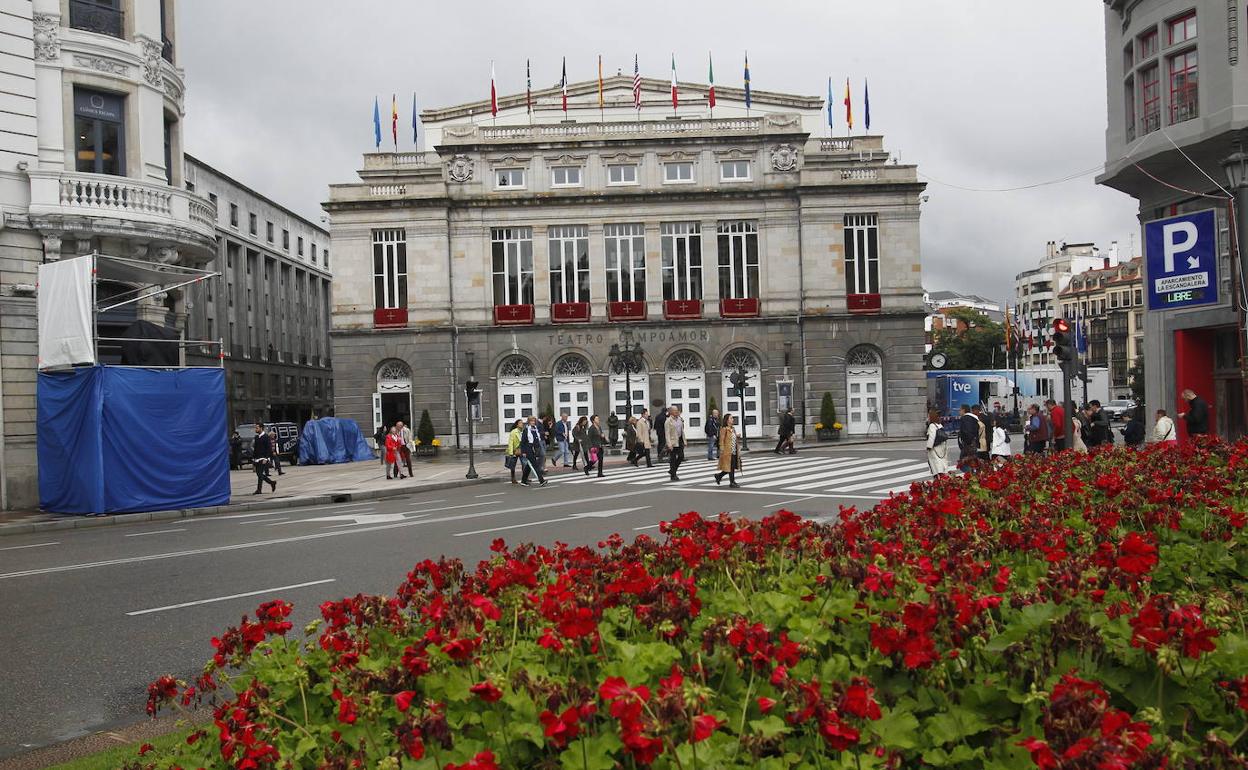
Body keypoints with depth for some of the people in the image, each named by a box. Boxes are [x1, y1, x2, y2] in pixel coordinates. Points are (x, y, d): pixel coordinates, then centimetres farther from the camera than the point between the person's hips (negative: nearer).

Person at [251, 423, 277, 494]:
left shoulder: (266, 437, -8)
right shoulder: (256, 437, 15)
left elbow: (269, 448, -12)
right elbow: (255, 449, 20)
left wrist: (265, 458, -18)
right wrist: (253, 458, 15)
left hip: (263, 459, -8)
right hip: (257, 459, 8)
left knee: (260, 474, -10)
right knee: (259, 474, 8)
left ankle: (259, 490, -6)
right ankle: (272, 483, 22)